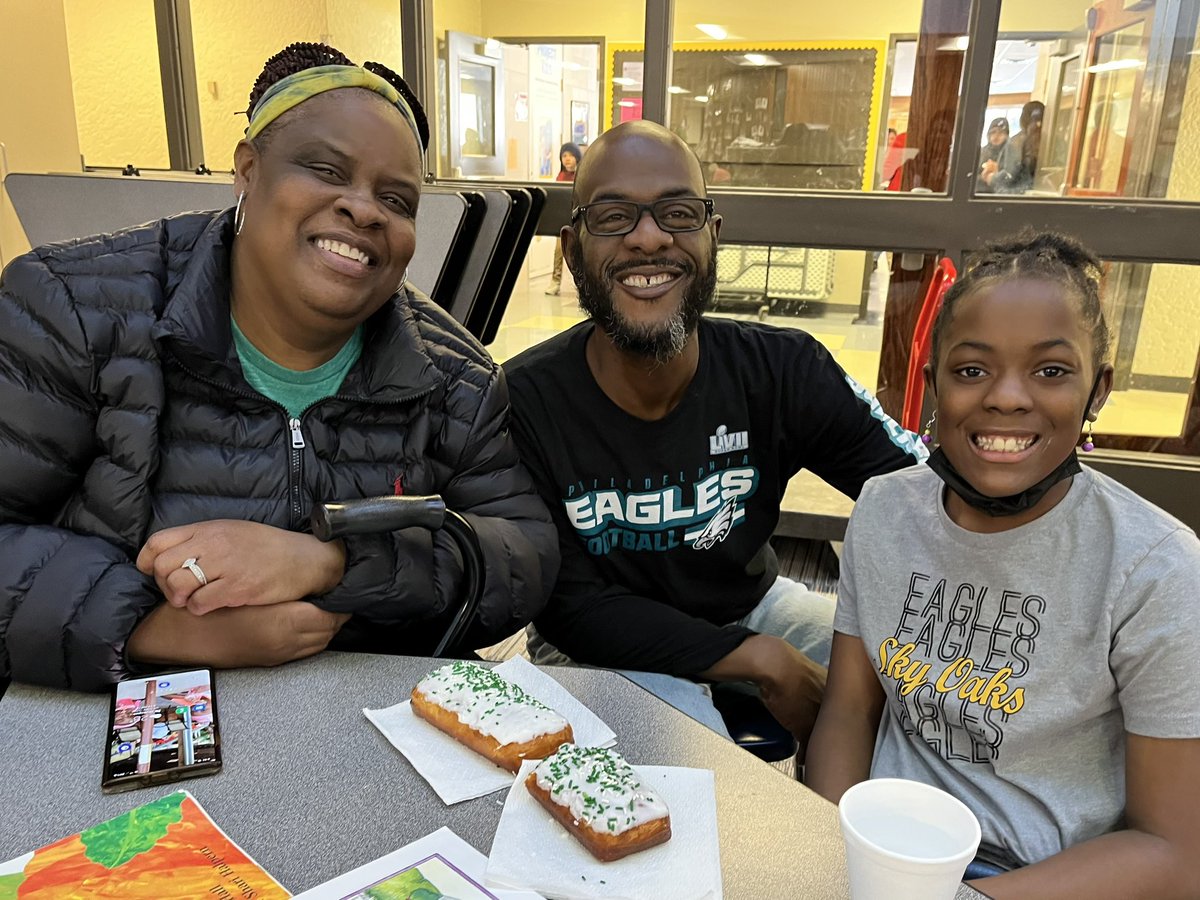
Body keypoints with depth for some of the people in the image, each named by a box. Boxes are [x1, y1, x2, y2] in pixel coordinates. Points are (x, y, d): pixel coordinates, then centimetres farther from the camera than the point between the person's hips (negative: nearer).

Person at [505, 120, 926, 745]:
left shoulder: (784, 372, -14)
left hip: (752, 607, 4)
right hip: (598, 648, -3)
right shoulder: (525, 403, -20)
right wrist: (761, 659, -23)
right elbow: (572, 609, -18)